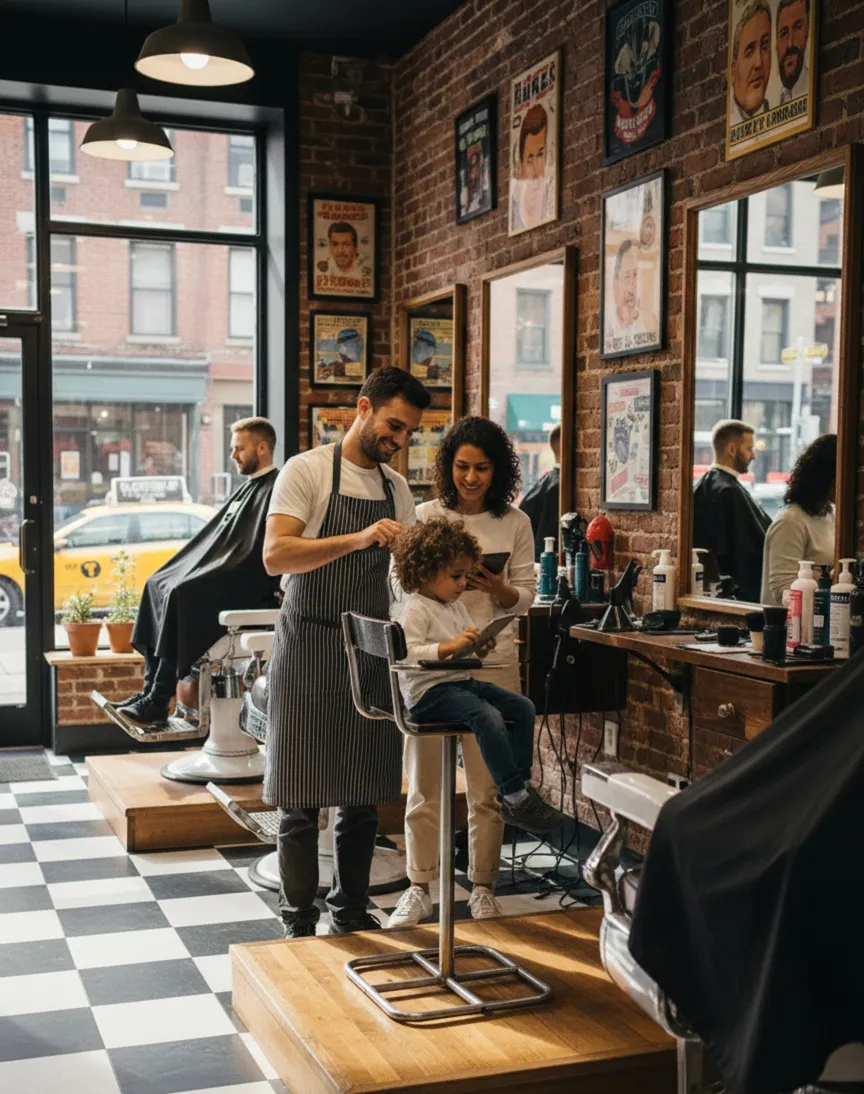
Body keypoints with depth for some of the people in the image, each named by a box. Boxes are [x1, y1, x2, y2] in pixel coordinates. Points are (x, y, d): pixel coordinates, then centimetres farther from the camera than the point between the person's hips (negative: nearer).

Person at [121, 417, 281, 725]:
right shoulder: (248, 489, 21)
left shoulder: (275, 489, -10)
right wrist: (178, 571, 10)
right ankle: (149, 689, -4)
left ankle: (159, 700, -22)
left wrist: (209, 576, -17)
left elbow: (255, 554, -18)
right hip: (225, 577, 10)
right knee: (157, 584, -1)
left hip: (247, 585, -10)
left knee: (181, 595, -27)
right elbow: (218, 539, 21)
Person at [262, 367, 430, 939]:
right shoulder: (307, 471, -6)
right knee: (302, 800, 2)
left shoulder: (397, 488, 12)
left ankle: (352, 913, 24)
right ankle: (300, 923, 13)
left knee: (364, 798, 11)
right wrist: (357, 538, -29)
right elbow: (275, 555, -18)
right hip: (310, 645, -5)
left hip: (372, 649, 5)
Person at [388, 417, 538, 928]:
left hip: (491, 661, 0)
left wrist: (497, 589, -15)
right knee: (424, 783, 4)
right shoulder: (425, 516, 5)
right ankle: (420, 889, 17)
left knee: (486, 786, 5)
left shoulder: (515, 523, 5)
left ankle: (483, 888, 20)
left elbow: (525, 598, 6)